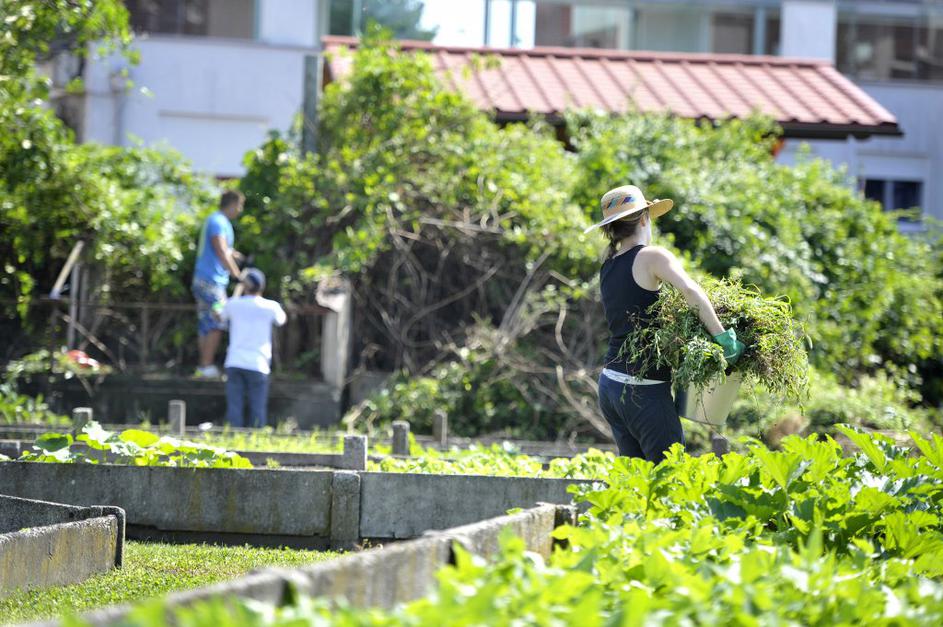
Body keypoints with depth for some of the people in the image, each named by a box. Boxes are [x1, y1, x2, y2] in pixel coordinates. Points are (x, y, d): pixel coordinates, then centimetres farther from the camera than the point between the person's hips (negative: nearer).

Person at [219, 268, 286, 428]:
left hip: (234, 362, 1)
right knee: (257, 410, 3)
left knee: (234, 408, 2)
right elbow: (280, 320, 16)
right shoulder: (270, 307, -4)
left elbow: (222, 317, 22)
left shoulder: (233, 304, 0)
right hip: (258, 365, -1)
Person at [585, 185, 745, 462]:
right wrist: (723, 338, -22)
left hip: (610, 384, 8)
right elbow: (690, 290, -26)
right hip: (644, 389, -8)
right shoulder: (651, 256, -9)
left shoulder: (607, 268, 13)